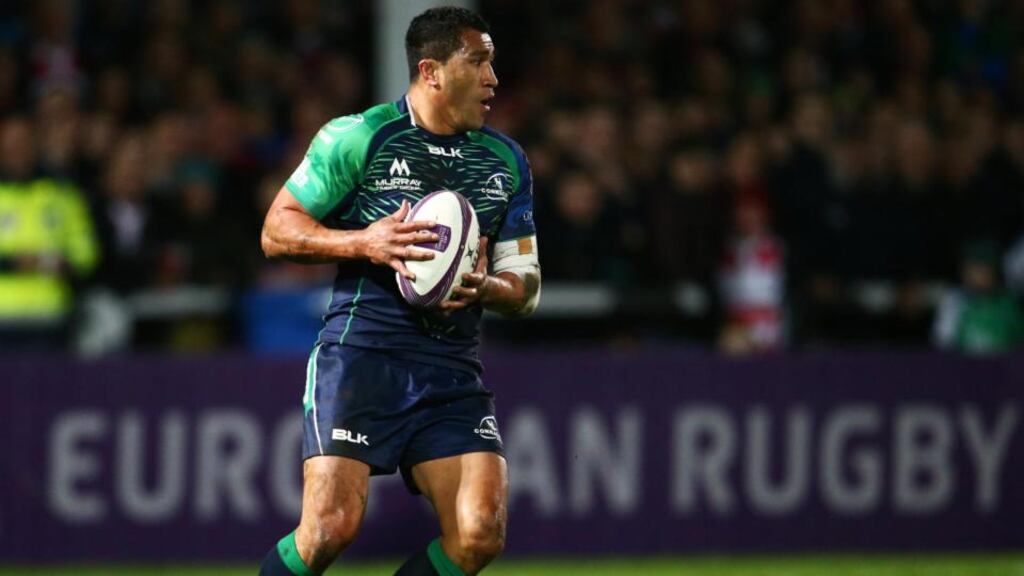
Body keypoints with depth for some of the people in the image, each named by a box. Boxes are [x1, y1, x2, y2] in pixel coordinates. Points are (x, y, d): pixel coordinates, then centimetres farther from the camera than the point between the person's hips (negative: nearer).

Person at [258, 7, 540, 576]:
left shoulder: (506, 162, 14)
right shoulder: (356, 137, -1)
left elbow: (525, 285, 17)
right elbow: (276, 230, 2)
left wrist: (485, 288, -6)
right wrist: (364, 243, -14)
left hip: (453, 369, 5)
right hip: (360, 352, -4)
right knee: (331, 528, -18)